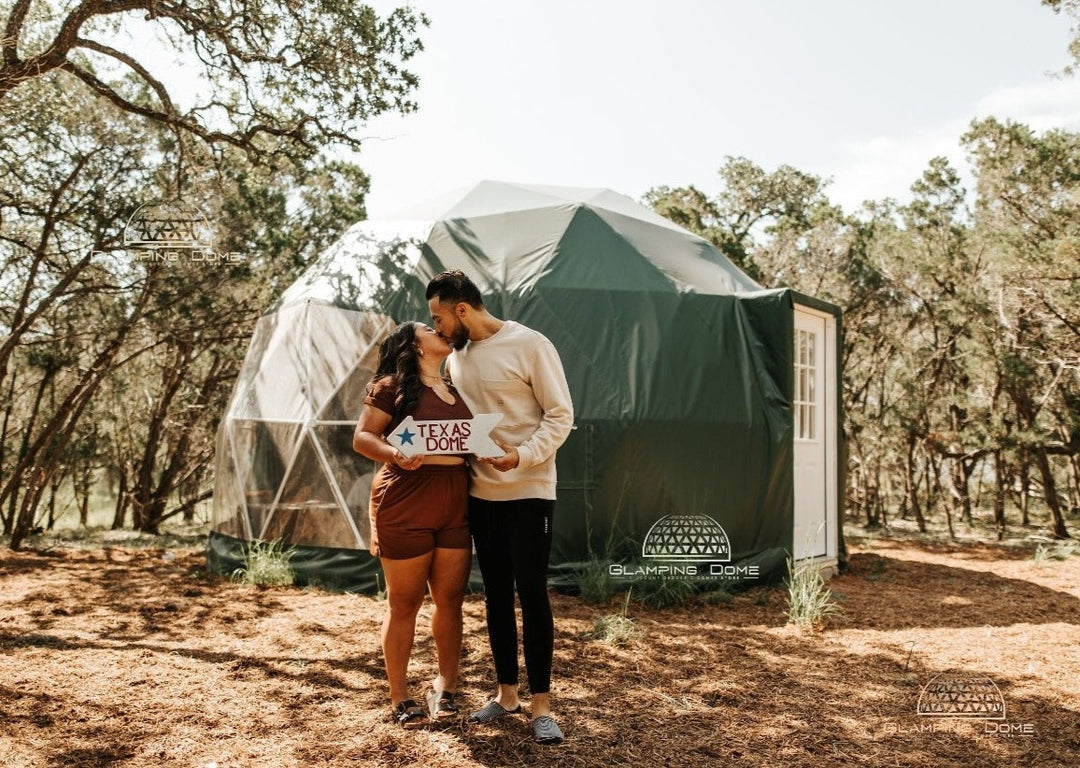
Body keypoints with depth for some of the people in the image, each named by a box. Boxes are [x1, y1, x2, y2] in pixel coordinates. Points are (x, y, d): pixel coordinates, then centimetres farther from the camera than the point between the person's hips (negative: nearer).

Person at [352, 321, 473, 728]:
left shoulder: (457, 393, 17)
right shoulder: (392, 386, -3)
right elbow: (362, 437, -7)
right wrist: (394, 454, -25)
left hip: (455, 509, 6)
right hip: (405, 507, -6)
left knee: (450, 600, 8)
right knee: (404, 603, 4)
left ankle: (444, 686, 25)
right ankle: (400, 697, 18)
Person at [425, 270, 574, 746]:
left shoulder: (529, 345, -12)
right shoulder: (456, 356, 8)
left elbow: (560, 414, -12)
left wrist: (523, 457, -24)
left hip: (529, 491, -6)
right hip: (481, 492, 6)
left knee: (532, 593, -2)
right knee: (495, 594, 12)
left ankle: (541, 703, 11)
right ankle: (506, 694, 25)